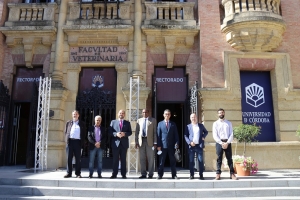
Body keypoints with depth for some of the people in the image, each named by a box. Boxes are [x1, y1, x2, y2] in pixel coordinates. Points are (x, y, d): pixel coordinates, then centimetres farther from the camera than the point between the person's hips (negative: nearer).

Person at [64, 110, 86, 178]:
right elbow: (66, 132, 13)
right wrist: (66, 140, 0)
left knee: (78, 158, 0)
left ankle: (78, 173, 6)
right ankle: (69, 173, 8)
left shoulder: (82, 124, 11)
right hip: (70, 141, 1)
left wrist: (82, 143, -2)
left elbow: (83, 134, 8)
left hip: (77, 142, -1)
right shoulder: (68, 123, 16)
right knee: (69, 158, 2)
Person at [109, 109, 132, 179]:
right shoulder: (113, 122, 10)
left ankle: (123, 174, 9)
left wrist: (124, 134, -14)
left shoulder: (127, 123, 12)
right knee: (115, 159, 1)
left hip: (124, 143, 1)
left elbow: (130, 132, 5)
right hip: (115, 143, -1)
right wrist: (116, 134, -15)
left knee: (123, 159, 4)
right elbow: (110, 132, 3)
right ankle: (114, 174, 7)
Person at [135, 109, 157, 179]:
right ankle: (143, 174, 13)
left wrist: (155, 143, -7)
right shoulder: (139, 120, 12)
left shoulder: (153, 120, 5)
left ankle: (150, 174, 9)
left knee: (150, 158, 1)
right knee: (142, 158, 5)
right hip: (141, 141, 2)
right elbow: (137, 132, 10)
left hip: (150, 141, -2)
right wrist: (136, 142, 3)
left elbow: (155, 132, 1)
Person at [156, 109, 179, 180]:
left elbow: (176, 135, 7)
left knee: (173, 161, 6)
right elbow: (158, 135, 3)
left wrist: (177, 144, -5)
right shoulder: (160, 124, 7)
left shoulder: (173, 124, 10)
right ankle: (160, 175, 10)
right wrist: (158, 145, -4)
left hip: (171, 146, 1)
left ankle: (174, 175, 13)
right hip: (163, 145, -1)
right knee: (161, 161, 2)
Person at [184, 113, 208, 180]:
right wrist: (189, 142, -10)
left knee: (201, 161, 0)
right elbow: (185, 136, 4)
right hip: (191, 146, 0)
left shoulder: (201, 125, 10)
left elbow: (206, 132, 21)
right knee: (191, 161, 3)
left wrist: (203, 136, 1)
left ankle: (201, 175, 9)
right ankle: (191, 175, 12)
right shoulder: (188, 126, 6)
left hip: (199, 145, 1)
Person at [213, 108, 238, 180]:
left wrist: (227, 143, -11)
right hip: (219, 142, -1)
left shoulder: (229, 123, 9)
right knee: (219, 159, 2)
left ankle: (232, 174, 7)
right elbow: (215, 135, -2)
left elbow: (231, 134, 2)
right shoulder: (215, 123, 5)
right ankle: (218, 174, 5)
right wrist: (221, 143, -12)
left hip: (227, 143, 1)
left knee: (229, 158, 3)